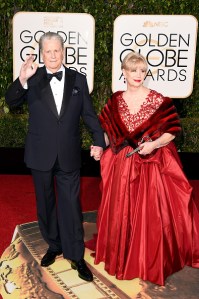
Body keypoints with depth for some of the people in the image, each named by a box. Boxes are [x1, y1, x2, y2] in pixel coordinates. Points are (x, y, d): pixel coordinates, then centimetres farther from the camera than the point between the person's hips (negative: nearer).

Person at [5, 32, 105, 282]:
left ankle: (76, 256, 16)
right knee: (46, 203, 15)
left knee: (71, 205, 4)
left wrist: (98, 141, -10)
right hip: (40, 154, 1)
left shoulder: (78, 79, 1)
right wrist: (22, 80, -29)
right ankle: (53, 245, 36)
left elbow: (88, 113, 2)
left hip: (68, 155, -1)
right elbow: (11, 101, -11)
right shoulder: (33, 78, -1)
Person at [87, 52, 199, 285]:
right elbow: (105, 128, 13)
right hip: (122, 165, 3)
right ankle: (121, 255, 32)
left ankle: (151, 261, 22)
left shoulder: (158, 100, -7)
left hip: (152, 164, -3)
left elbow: (173, 130, -5)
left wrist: (154, 144, -20)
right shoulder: (115, 101, 3)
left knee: (151, 214, 1)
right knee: (121, 211, 11)